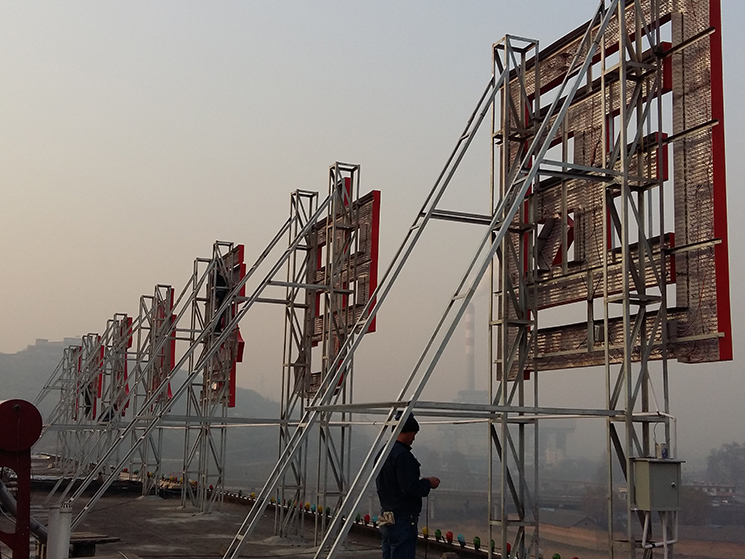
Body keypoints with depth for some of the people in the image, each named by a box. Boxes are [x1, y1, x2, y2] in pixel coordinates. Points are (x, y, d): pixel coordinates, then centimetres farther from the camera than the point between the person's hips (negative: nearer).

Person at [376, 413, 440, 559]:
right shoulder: (402, 454, -19)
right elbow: (410, 488, -23)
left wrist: (422, 482, 15)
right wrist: (429, 483, -6)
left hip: (386, 518, 10)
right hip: (402, 520, -10)